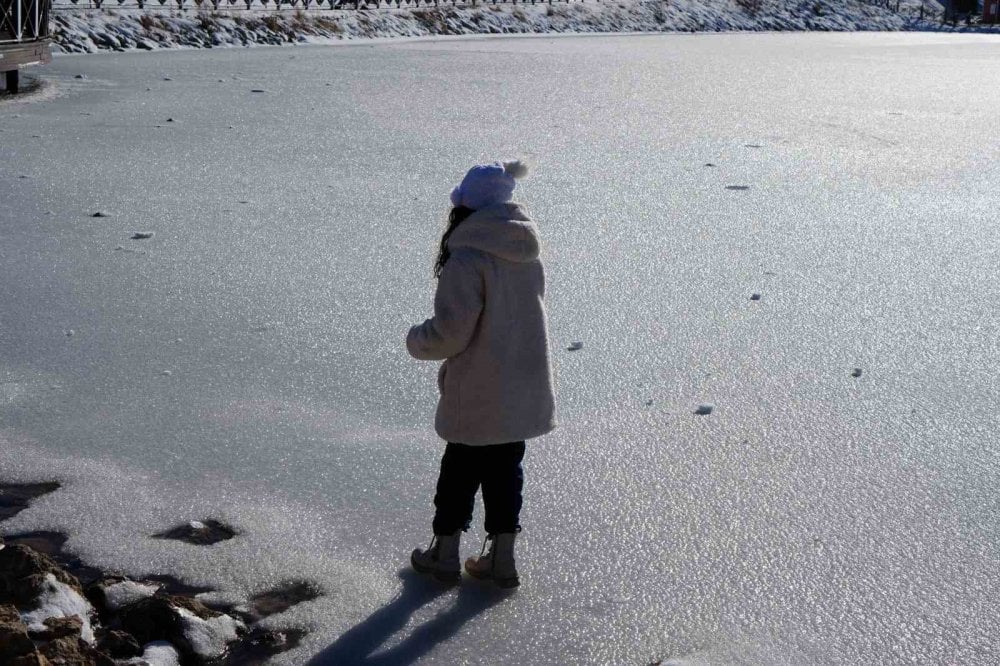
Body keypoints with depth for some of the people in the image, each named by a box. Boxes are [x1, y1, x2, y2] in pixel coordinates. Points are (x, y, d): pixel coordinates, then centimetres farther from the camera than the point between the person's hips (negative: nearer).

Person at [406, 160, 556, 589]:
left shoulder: (468, 259, -21)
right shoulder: (528, 257, 4)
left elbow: (450, 332, -21)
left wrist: (416, 341, -1)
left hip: (478, 394, -6)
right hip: (523, 389, 6)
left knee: (460, 469, 10)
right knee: (505, 468, 16)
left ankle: (445, 553, 25)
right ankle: (501, 557, 23)